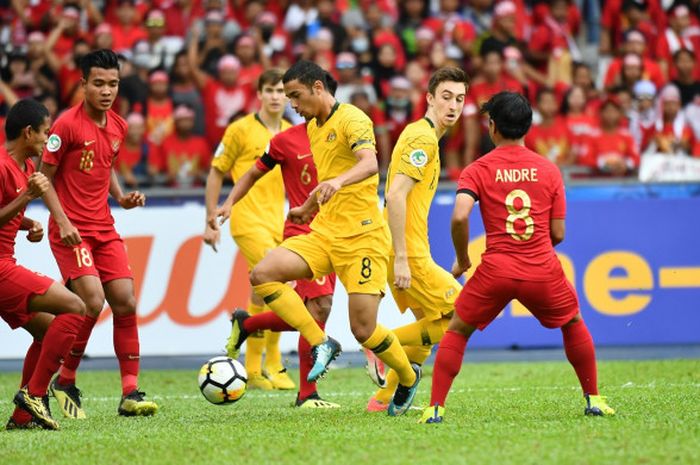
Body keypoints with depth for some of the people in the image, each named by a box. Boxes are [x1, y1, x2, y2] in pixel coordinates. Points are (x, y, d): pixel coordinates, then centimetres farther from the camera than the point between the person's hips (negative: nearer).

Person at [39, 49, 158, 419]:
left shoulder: (118, 126, 9)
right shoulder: (68, 124, -12)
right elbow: (44, 176, -8)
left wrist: (121, 197, 8)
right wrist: (62, 222, -17)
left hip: (104, 228, 7)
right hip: (71, 230, -7)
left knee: (125, 303, -1)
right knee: (93, 300, -20)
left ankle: (130, 394, 3)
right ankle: (65, 381, -1)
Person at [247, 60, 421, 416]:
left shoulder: (352, 120, -12)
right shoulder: (313, 127, 15)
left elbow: (369, 163, -31)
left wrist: (338, 182, -50)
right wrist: (309, 208, 43)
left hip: (362, 236, -8)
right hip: (324, 233, 8)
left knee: (363, 330, -7)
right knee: (263, 274, -15)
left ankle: (408, 378, 23)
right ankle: (321, 345, -8)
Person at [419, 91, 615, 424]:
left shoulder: (478, 170, 1)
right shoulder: (549, 170, 7)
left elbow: (460, 217, -15)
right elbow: (558, 234, 7)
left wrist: (462, 260, 1)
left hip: (495, 271, -1)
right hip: (543, 269, 1)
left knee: (457, 330, 16)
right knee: (573, 323, 27)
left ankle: (435, 408, 6)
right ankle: (594, 400, 26)